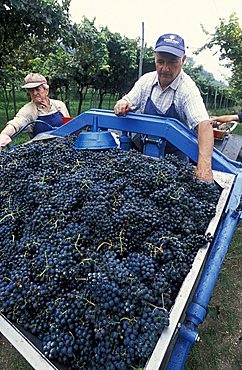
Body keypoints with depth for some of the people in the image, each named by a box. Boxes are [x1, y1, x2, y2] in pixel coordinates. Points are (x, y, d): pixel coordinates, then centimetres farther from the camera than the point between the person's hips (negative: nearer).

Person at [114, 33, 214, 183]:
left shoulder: (187, 88, -20)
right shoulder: (147, 79, -4)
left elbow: (204, 125, -33)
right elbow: (128, 102, 4)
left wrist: (204, 165, -49)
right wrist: (122, 104, -23)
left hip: (174, 154, -3)